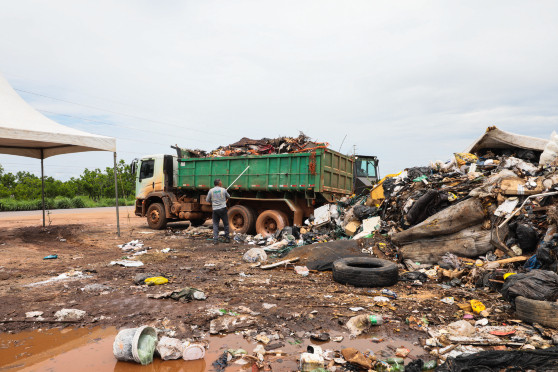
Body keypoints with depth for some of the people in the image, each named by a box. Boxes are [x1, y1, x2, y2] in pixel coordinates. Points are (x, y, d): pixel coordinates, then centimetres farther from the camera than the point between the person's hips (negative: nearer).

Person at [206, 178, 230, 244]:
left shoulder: (211, 191, 1)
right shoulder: (223, 190, -1)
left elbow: (207, 200, 9)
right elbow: (228, 196, 14)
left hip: (215, 209, 1)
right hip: (223, 209, -1)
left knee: (215, 225, 7)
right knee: (226, 224, 11)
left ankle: (215, 240, 1)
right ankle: (227, 238, 16)